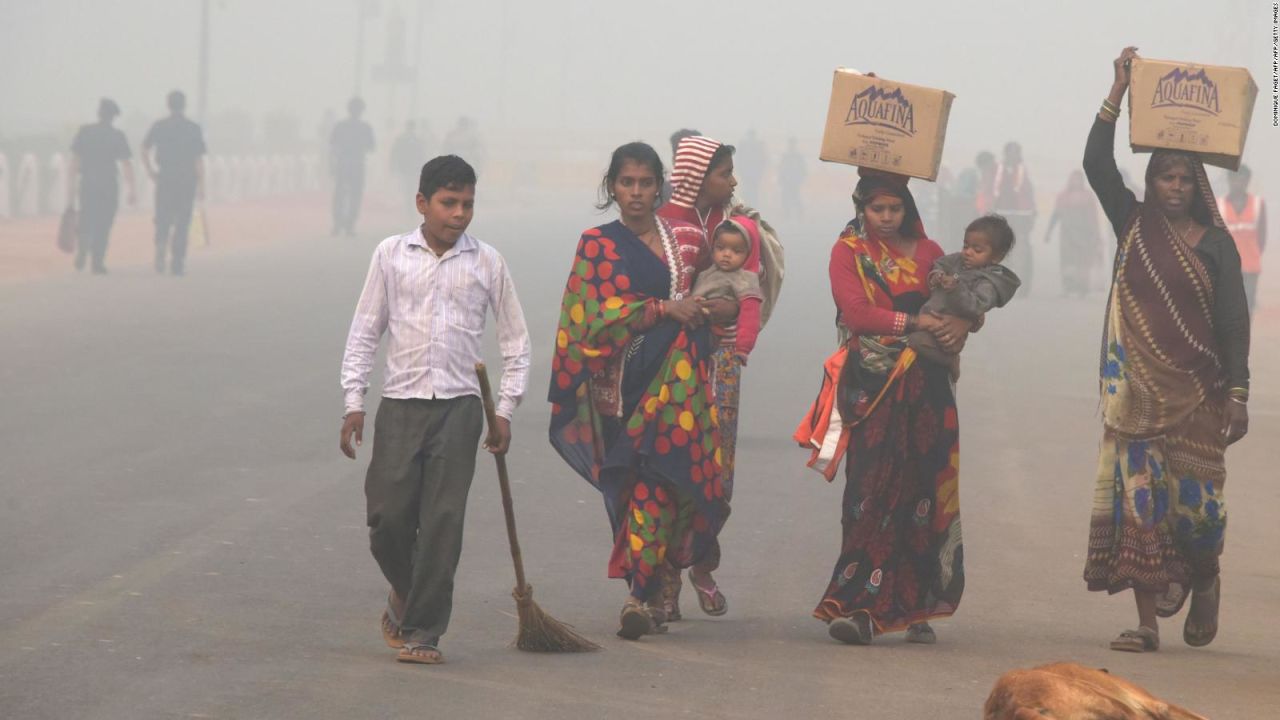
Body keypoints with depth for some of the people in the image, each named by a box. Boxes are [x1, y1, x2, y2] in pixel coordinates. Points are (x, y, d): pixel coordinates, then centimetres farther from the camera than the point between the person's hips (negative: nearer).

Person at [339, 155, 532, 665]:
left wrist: (506, 410, 6)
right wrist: (354, 402, 2)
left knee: (443, 522, -5)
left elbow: (515, 339, 11)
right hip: (400, 404, 0)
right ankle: (406, 594, 26)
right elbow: (364, 332, 8)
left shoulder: (486, 262, 4)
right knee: (388, 517, -3)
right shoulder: (391, 255, 4)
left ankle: (423, 631, 1)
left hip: (459, 407, 0)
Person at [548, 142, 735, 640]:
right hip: (628, 380, -1)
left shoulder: (686, 239, 12)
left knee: (661, 480, -9)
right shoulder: (598, 245, 4)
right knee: (649, 483, -3)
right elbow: (597, 316, -7)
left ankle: (643, 595, -11)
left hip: (682, 375, 2)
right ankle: (650, 594, 6)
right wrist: (667, 308, -10)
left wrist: (714, 308, 13)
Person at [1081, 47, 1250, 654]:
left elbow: (1234, 320, 1)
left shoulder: (1215, 244, 3)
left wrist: (1237, 394, -7)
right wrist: (1119, 91, -10)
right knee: (1137, 494, -4)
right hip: (1139, 389, 1)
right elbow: (1097, 164, -4)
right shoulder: (1134, 226, 7)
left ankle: (1204, 583, 28)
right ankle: (1147, 621, -1)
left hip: (1196, 392, -1)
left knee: (1195, 500, -3)